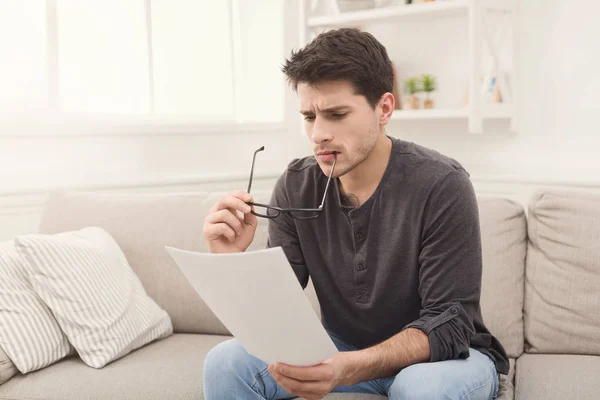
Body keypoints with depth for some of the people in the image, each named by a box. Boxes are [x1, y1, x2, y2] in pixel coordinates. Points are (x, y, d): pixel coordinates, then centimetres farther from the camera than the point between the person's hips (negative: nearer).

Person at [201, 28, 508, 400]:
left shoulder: (440, 185, -23)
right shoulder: (296, 187, -10)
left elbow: (449, 323, -24)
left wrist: (350, 369, -41)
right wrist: (232, 258, -30)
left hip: (446, 355, -3)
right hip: (344, 351, 4)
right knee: (226, 362, -17)